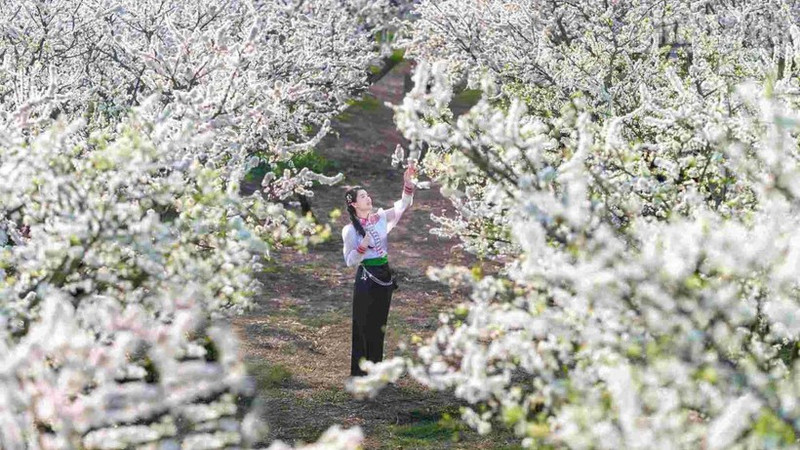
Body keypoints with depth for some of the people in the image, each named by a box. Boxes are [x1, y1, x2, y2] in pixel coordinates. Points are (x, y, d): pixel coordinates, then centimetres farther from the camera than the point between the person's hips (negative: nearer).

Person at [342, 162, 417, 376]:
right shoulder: (350, 230, -9)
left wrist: (408, 182, -14)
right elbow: (350, 261, -8)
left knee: (379, 326, 13)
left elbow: (403, 205, 0)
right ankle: (360, 373, 9)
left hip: (384, 277, 6)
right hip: (366, 279, -6)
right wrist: (362, 246, -25)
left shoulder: (380, 218, 4)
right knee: (363, 326, 1)